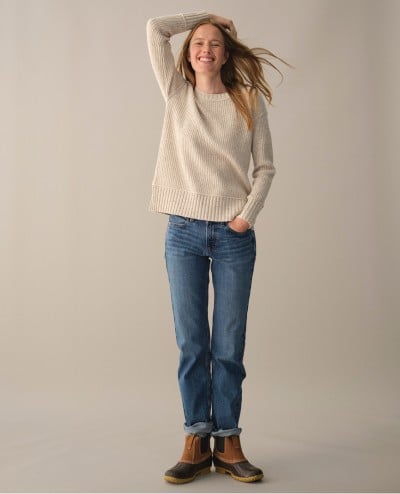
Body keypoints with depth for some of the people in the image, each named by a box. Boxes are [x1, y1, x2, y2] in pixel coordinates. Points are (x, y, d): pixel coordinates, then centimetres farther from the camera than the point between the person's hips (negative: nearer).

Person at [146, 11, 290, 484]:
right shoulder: (178, 95, 10)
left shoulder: (249, 102, 7)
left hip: (234, 236, -1)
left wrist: (249, 213, -8)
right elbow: (155, 28, 7)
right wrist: (203, 16, 16)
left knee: (229, 345, 1)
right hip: (184, 232, 1)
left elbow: (265, 167, 6)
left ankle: (228, 441, 11)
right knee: (191, 343, 2)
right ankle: (197, 440, 10)